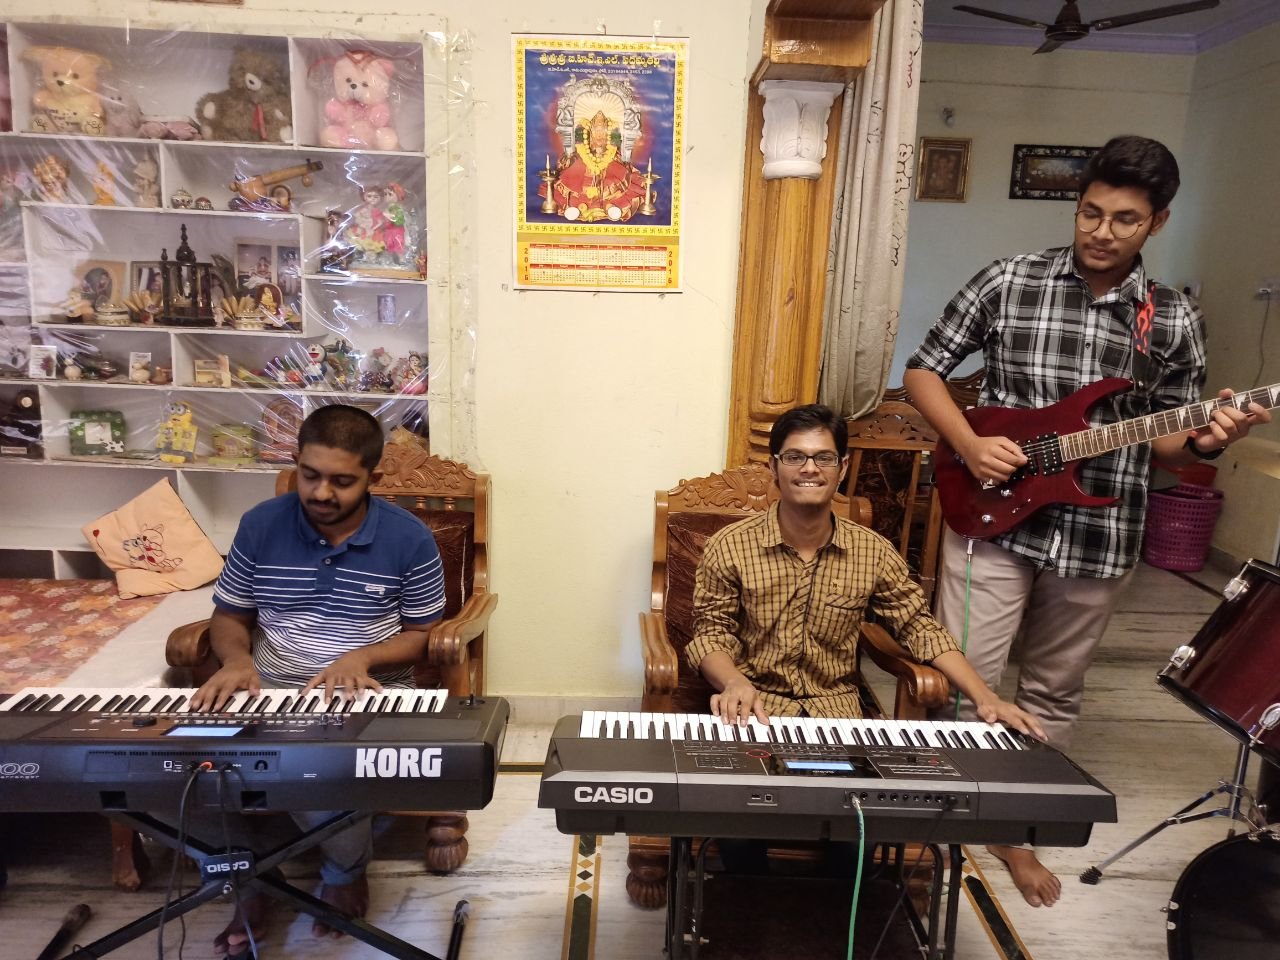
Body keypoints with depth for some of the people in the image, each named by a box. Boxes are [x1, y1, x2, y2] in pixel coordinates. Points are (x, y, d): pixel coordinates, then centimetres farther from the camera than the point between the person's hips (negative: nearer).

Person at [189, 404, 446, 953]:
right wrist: (236, 660, -14)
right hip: (270, 696, 3)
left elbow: (423, 635, -1)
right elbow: (229, 615, 9)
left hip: (369, 698, -2)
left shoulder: (410, 540, -9)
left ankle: (345, 872, 8)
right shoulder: (260, 526, -1)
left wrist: (361, 659, -20)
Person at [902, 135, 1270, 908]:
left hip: (1099, 538, 2)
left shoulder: (1177, 323, 3)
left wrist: (1207, 441, -14)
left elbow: (1165, 442, 9)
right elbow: (924, 368, 2)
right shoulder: (1007, 281, -2)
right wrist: (969, 445, -12)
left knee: (1054, 693, 16)